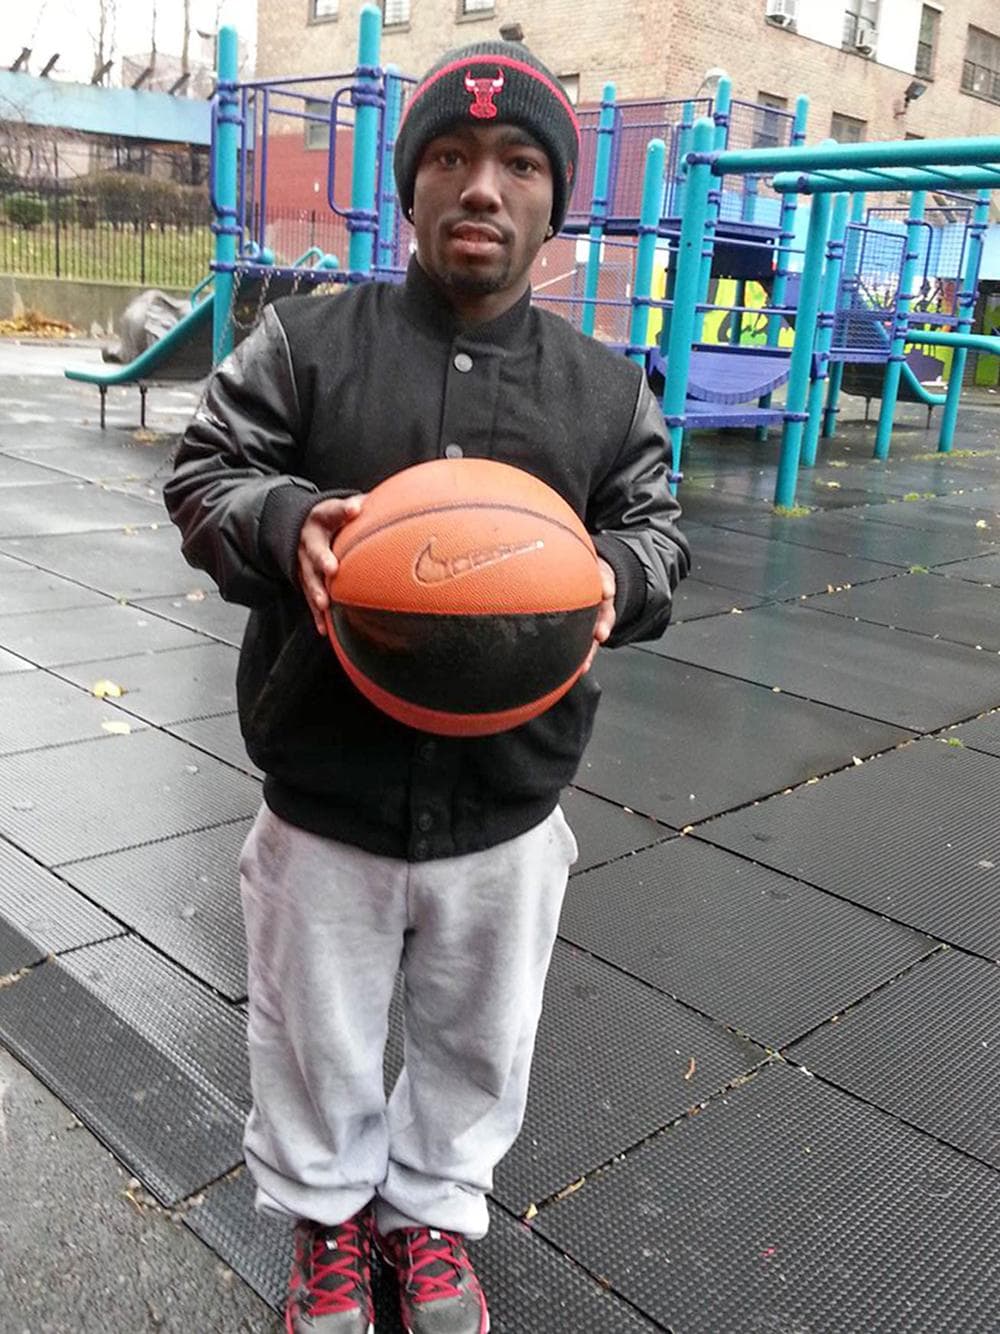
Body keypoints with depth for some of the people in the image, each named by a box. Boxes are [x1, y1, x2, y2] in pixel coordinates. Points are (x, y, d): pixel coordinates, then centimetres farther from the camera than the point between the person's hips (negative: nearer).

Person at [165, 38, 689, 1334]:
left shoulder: (606, 387, 0)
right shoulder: (304, 340, -6)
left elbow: (655, 531, 6)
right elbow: (203, 476, -2)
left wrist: (612, 575, -18)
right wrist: (285, 521, -25)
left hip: (507, 816, 2)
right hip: (324, 806, -1)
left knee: (475, 1043, 22)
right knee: (317, 1040, 19)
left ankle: (432, 1213, 50)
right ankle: (325, 1213, 49)